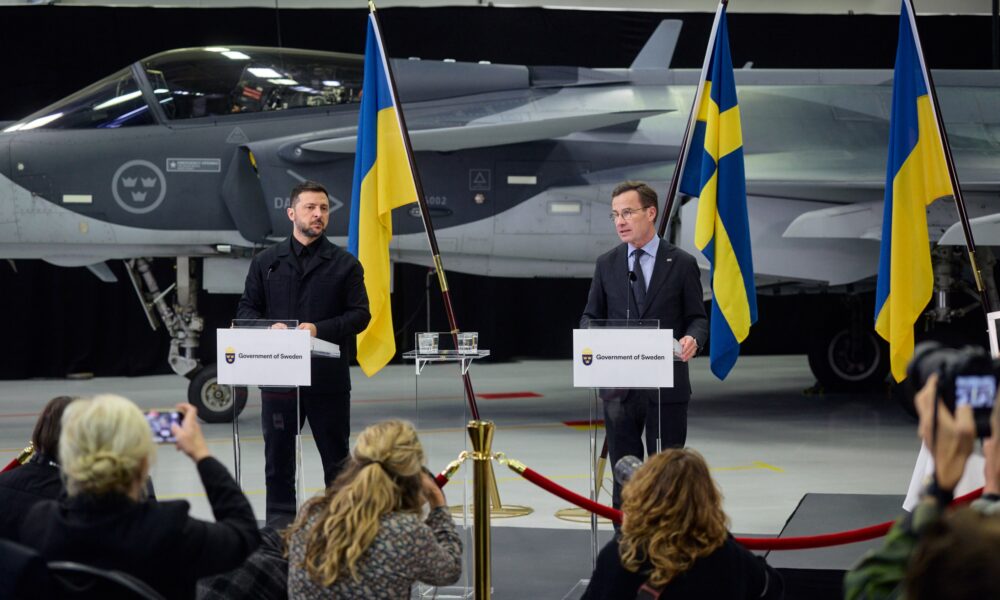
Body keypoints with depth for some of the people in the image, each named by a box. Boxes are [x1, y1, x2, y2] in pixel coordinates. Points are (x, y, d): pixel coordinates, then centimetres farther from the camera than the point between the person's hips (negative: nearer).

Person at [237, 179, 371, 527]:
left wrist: (320, 329, -15)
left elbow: (360, 314, 1)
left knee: (336, 455, 6)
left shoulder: (345, 265, 6)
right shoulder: (266, 262, 10)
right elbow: (247, 309, 10)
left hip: (328, 377, -1)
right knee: (278, 453, 5)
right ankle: (280, 518, 14)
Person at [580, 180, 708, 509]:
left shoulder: (682, 264, 1)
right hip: (618, 386, 2)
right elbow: (591, 315, 12)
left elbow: (697, 317, 3)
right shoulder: (606, 264, 9)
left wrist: (692, 338, -20)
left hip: (667, 385, -2)